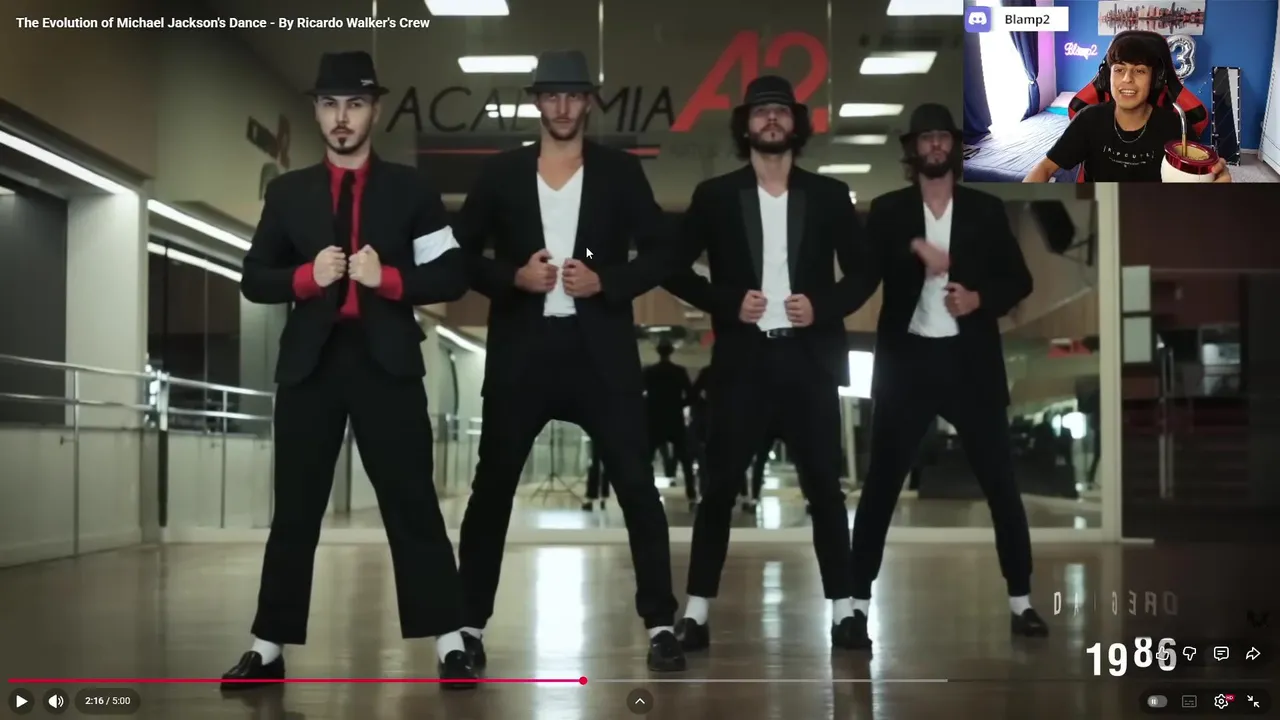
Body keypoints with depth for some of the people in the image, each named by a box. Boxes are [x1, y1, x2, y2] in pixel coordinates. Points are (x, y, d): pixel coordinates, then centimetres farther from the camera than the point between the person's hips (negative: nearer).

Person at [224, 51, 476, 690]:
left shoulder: (410, 189, 9)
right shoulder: (288, 192, 13)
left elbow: (452, 276, 4)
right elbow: (253, 279, 11)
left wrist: (388, 278, -12)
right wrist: (307, 277, -8)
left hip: (386, 361, -2)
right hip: (310, 362, 2)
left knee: (412, 504, -2)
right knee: (295, 510, 5)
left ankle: (449, 644, 1)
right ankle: (269, 648, 11)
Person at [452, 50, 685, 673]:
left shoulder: (621, 172, 6)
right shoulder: (501, 173, 7)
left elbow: (661, 253, 5)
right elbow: (461, 253, 7)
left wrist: (605, 281, -11)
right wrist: (513, 278, -10)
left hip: (599, 350, 0)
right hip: (522, 349, 1)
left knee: (637, 487, -2)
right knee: (492, 487, 3)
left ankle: (660, 626, 6)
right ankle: (471, 625, 15)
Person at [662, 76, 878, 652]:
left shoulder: (828, 195, 8)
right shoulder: (715, 196, 5)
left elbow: (862, 274, 10)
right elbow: (675, 269, 5)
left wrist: (823, 307, -7)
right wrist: (727, 303, -8)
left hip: (809, 360, 1)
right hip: (744, 360, -1)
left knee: (824, 487, 3)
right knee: (720, 487, -1)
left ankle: (843, 610, 10)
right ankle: (697, 613, 5)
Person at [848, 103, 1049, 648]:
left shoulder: (987, 211, 9)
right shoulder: (888, 211, 5)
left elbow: (1019, 280, 8)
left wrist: (981, 299, -10)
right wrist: (914, 249, -24)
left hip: (970, 362, 1)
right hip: (907, 360, -1)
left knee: (1001, 483, 2)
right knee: (881, 485, 0)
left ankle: (1021, 602, 12)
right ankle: (858, 605, 6)